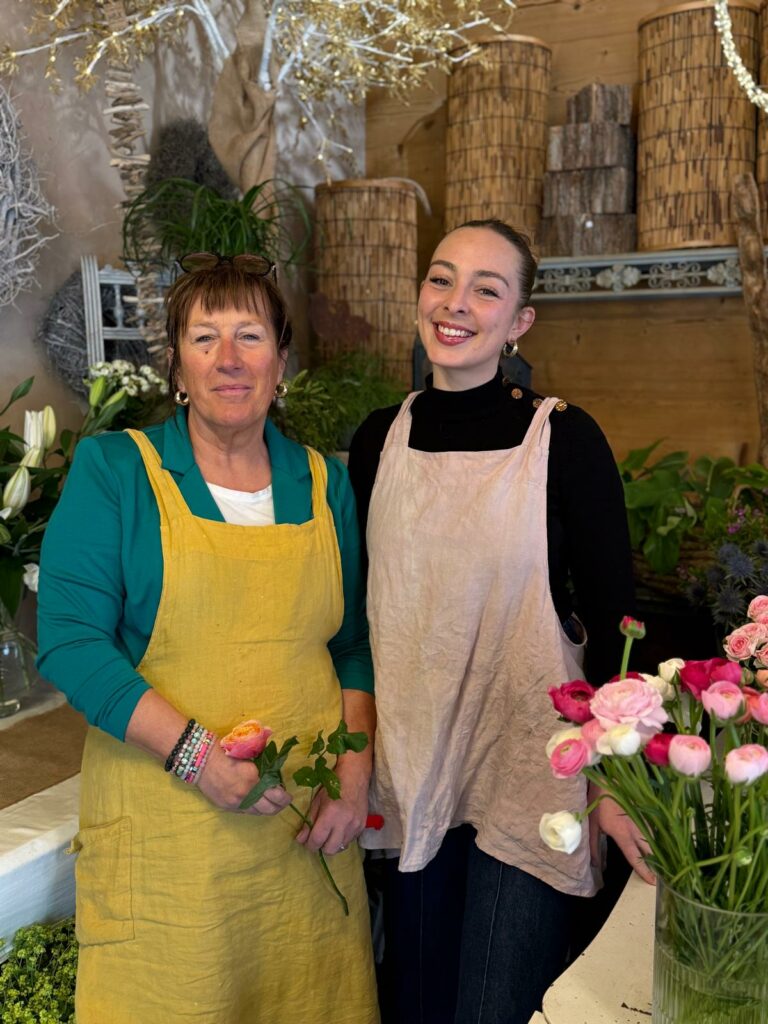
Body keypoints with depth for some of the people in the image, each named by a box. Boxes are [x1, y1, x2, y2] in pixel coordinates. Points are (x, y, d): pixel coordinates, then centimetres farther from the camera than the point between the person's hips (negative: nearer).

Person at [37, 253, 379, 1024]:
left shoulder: (324, 484, 7)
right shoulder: (114, 470, -4)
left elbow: (353, 644, 11)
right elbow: (69, 640, -10)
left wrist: (356, 770, -1)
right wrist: (194, 751, -17)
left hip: (306, 827, 4)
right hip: (162, 826, -3)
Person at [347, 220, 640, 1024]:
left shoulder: (563, 439, -11)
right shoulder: (379, 439, 1)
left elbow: (612, 619, -8)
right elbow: (359, 604, 9)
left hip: (526, 770, -4)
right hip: (409, 767, 4)